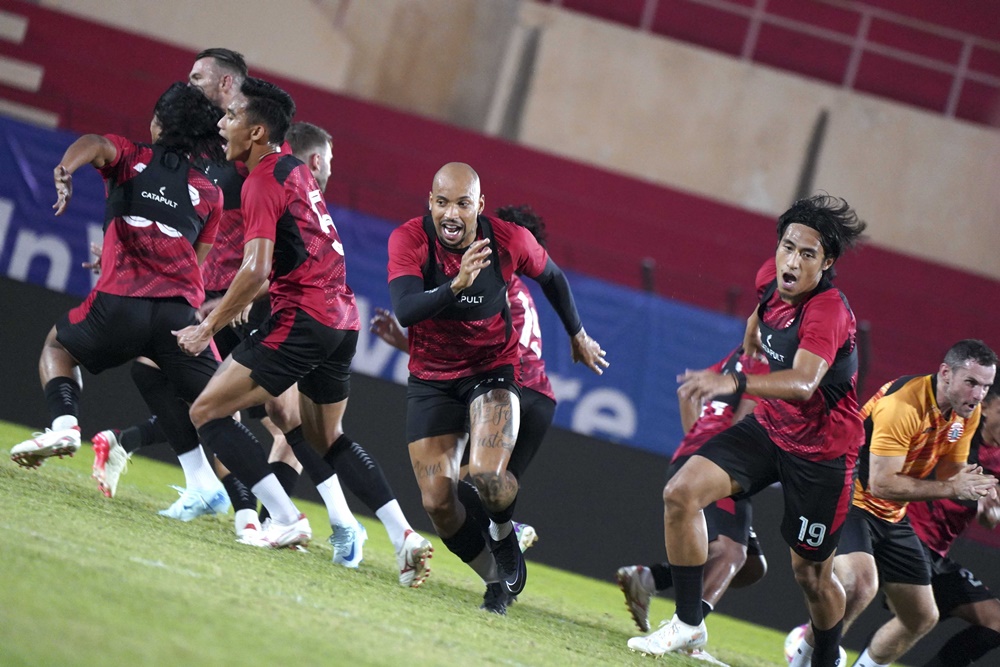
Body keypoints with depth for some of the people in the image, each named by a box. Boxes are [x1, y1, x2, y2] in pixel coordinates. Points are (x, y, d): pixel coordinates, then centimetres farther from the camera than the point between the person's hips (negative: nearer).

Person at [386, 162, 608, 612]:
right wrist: (456, 285, -50)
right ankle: (495, 579, 18)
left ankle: (504, 534, 10)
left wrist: (578, 336, 21)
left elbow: (551, 278, 7)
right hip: (431, 378, 1)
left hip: (492, 370, -1)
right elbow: (405, 312, -34)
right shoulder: (409, 239, -19)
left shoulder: (509, 241, -16)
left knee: (486, 473, -25)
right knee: (437, 501, -5)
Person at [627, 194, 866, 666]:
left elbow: (803, 383, -48)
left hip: (821, 450, -6)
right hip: (767, 427, 7)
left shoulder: (828, 312, -31)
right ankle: (689, 625, -3)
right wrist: (749, 348, 30)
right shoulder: (772, 278, -9)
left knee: (810, 572, 5)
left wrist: (735, 382, -62)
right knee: (681, 493, -13)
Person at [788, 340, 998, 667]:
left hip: (892, 517, 9)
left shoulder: (967, 413, -2)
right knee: (860, 584, -34)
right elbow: (881, 483, -30)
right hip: (848, 502, -9)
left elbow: (951, 473, 9)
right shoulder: (903, 404, -28)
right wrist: (951, 488, -31)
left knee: (922, 618, 9)